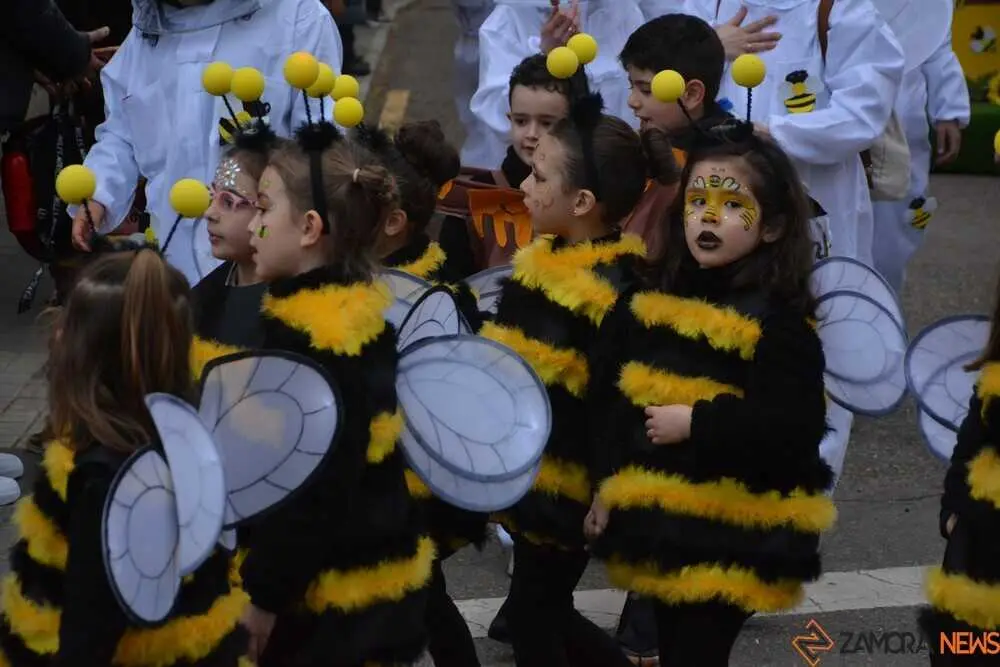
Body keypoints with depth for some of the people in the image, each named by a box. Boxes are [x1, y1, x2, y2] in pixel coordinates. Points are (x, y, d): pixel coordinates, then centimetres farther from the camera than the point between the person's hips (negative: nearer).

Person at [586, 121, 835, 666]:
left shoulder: (779, 319, -14)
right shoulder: (650, 299, 4)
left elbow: (797, 427, -22)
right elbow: (609, 398, 10)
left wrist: (695, 422, -22)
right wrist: (606, 487, 7)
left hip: (729, 530, -6)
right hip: (655, 514, 6)